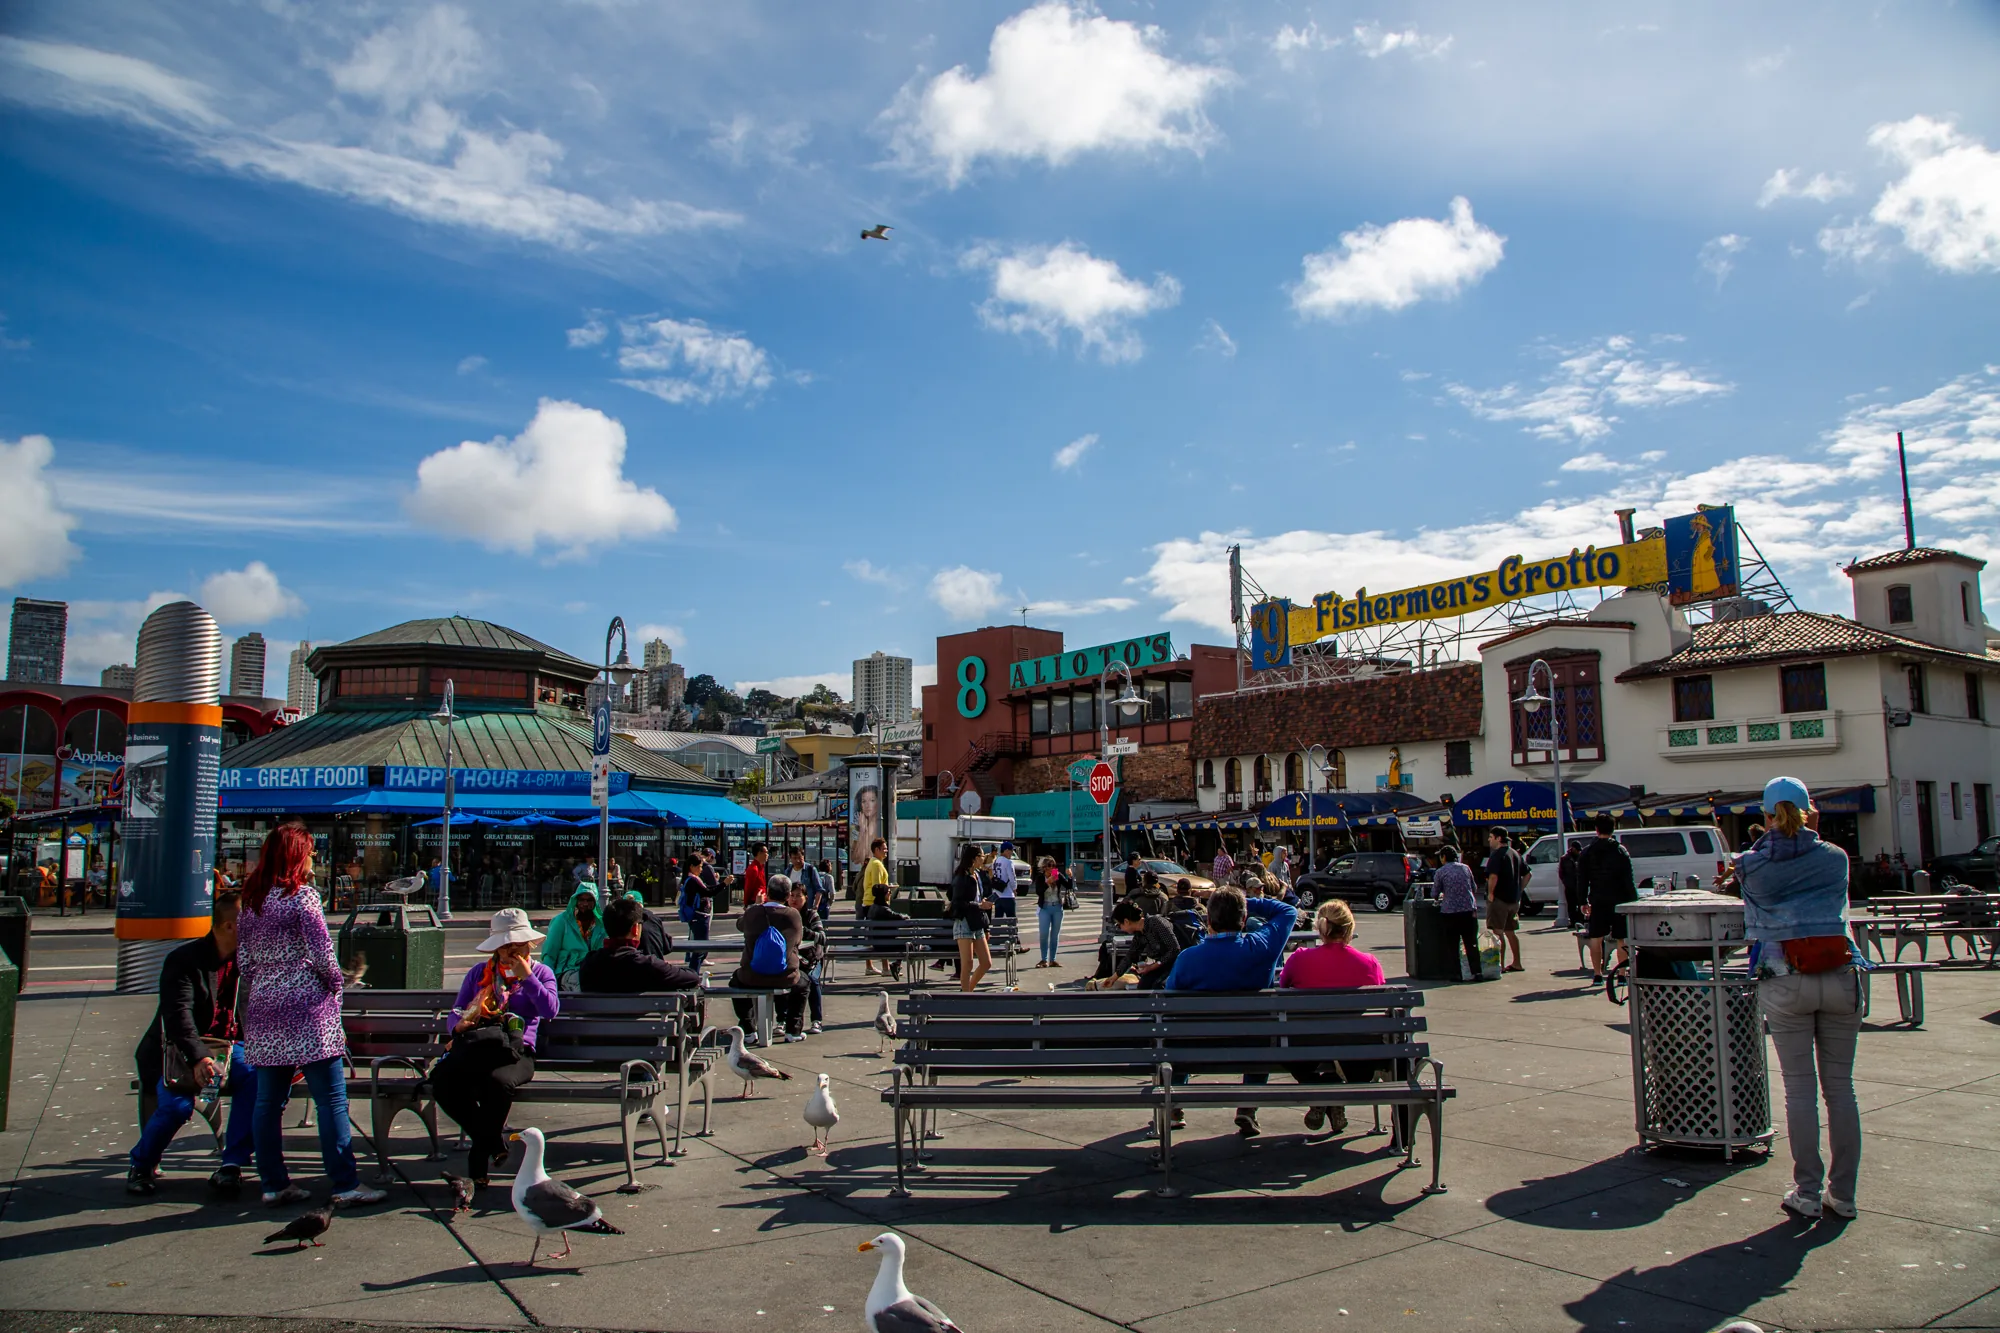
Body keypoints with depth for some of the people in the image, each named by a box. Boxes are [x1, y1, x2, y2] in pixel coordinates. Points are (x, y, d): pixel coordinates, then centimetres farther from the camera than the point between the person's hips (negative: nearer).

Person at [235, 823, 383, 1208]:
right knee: (331, 1100, -3)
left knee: (268, 1102, 11)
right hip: (305, 1007, -7)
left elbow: (243, 959, 13)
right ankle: (346, 1185, -2)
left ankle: (274, 1184, 18)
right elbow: (322, 955, -12)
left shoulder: (249, 901, 10)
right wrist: (335, 988, 4)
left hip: (263, 1010, 7)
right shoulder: (301, 896, -10)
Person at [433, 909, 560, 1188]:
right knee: (442, 1081, -31)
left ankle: (478, 1162, -14)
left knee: (498, 1081, -38)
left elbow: (550, 1010, -1)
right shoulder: (478, 973, 25)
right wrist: (459, 1025, -3)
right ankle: (493, 1142, -11)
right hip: (476, 1047, 3)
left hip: (515, 1052, -3)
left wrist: (526, 976, -3)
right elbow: (456, 1011, 21)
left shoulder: (540, 972, 17)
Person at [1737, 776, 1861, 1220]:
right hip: (1839, 979, 2)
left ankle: (1808, 1193, 9)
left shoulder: (1753, 866, -2)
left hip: (1784, 984, -2)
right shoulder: (1835, 857, 4)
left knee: (1799, 1089, 4)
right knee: (1840, 1087, 10)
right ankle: (1842, 1194, 17)